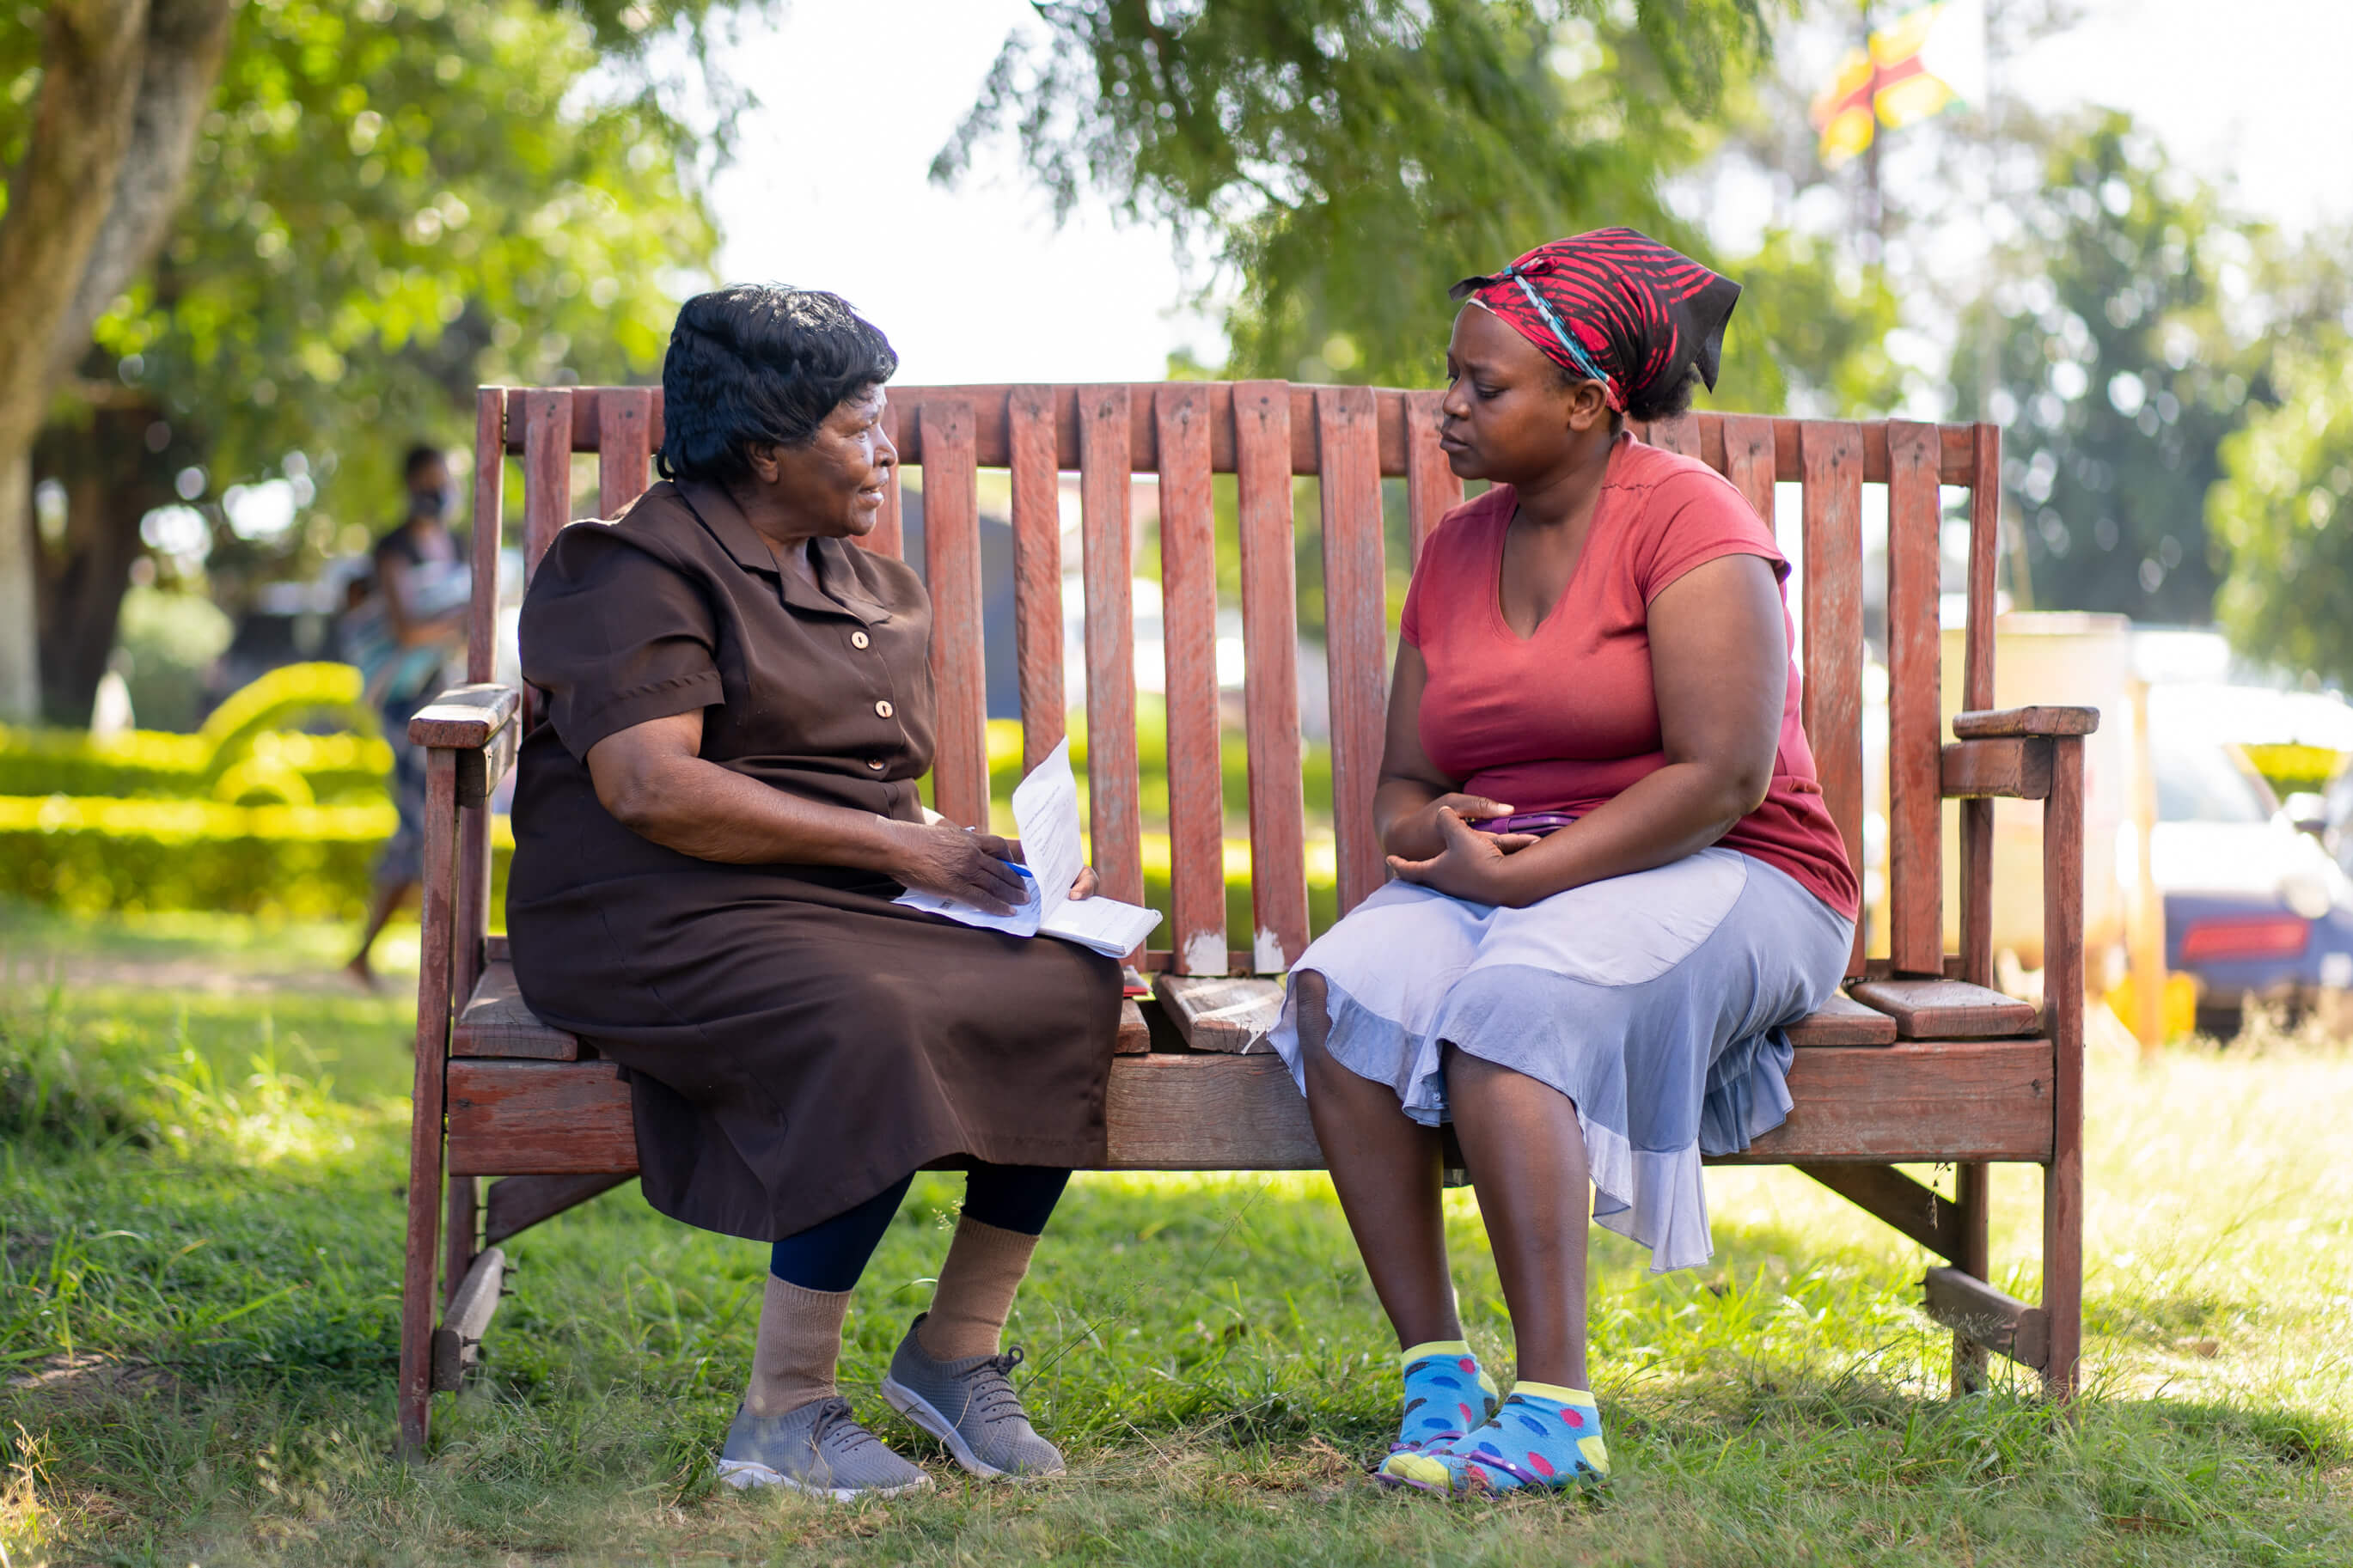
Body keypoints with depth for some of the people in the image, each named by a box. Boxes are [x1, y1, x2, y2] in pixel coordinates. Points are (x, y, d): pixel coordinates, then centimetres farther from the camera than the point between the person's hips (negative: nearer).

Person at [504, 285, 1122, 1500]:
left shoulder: (877, 592, 21)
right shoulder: (644, 569, -5)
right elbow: (649, 785, -19)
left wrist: (980, 864, 0)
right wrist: (894, 848, -19)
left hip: (851, 905, 8)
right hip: (663, 920, -8)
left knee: (1074, 987, -17)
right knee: (871, 1026, -37)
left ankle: (955, 1351, -6)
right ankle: (783, 1417, -28)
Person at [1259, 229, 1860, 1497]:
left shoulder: (1686, 519, -8)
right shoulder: (1457, 550, 14)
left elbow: (1724, 776, -17)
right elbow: (1401, 783, 17)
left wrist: (1533, 872, -21)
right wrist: (1429, 833, -8)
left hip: (1721, 881, -6)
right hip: (1496, 882, 6)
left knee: (1509, 999, -35)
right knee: (1341, 988, -24)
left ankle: (1554, 1409, -35)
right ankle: (1434, 1376, -25)